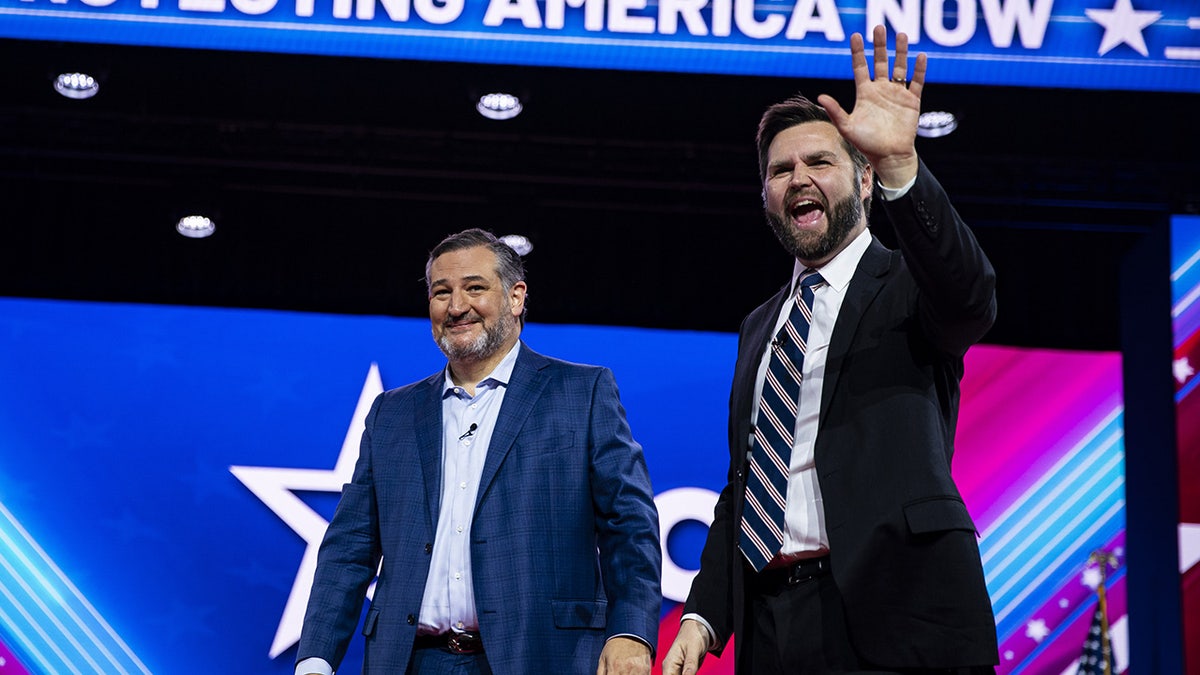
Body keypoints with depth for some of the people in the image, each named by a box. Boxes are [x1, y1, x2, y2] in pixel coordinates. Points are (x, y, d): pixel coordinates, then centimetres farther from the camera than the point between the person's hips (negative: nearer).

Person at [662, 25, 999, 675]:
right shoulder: (760, 328, 21)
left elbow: (968, 297, -23)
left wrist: (899, 164, -37)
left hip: (891, 622, -6)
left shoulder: (906, 288, 2)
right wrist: (702, 617, 8)